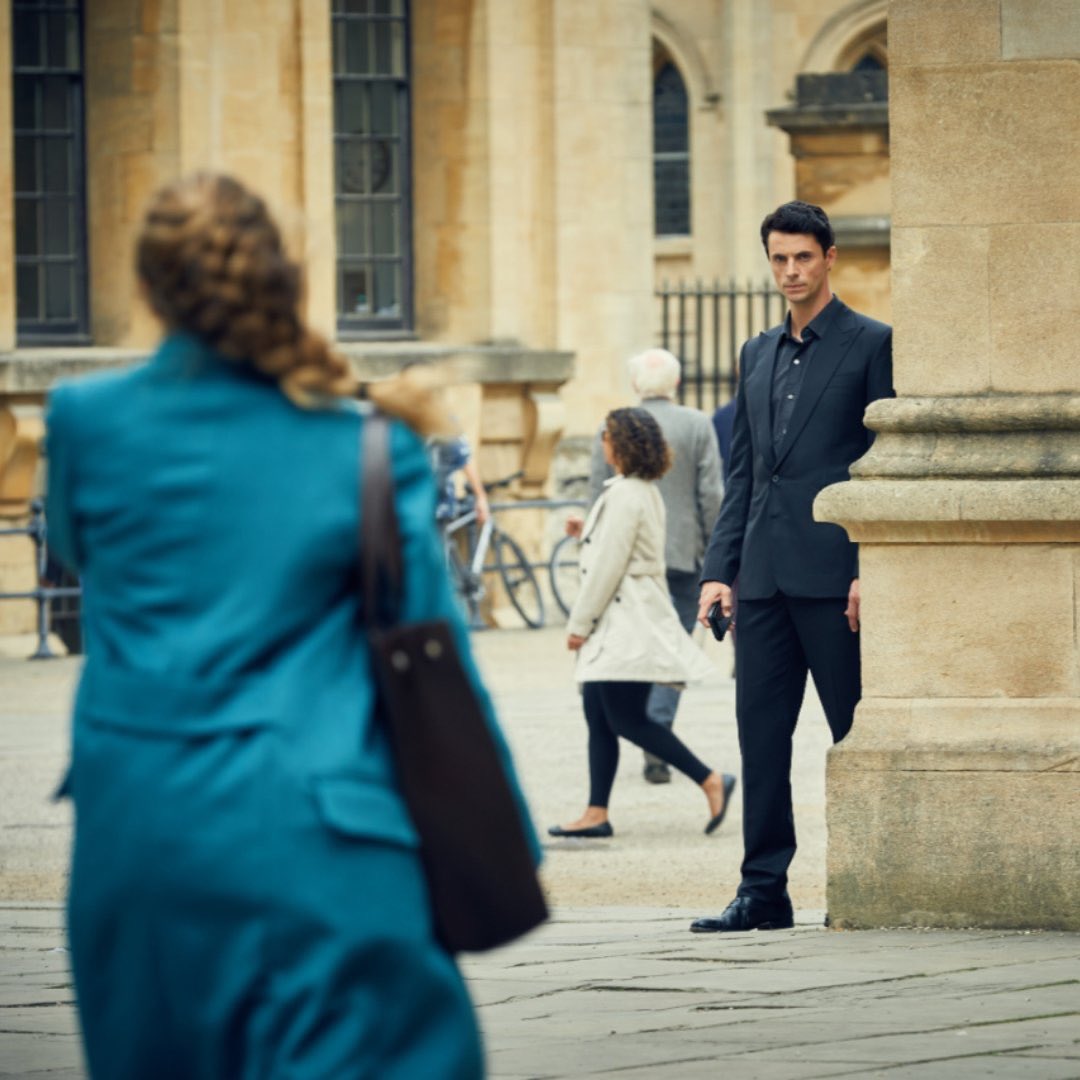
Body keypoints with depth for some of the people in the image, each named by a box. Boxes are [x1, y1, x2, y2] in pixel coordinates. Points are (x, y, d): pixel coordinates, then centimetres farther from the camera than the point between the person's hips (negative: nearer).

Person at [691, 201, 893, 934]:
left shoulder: (871, 344, -1)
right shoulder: (759, 356, 18)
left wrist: (872, 570, -13)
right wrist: (719, 568, 9)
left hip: (833, 571, -6)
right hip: (765, 573, 6)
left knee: (856, 732, -1)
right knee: (760, 732, 3)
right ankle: (764, 892, 6)